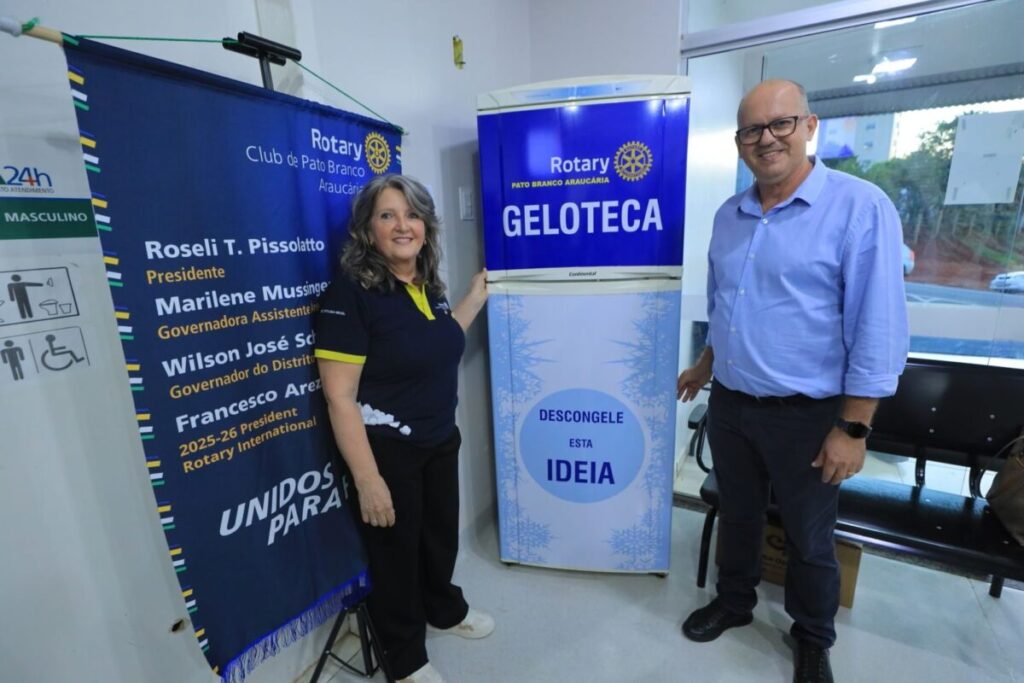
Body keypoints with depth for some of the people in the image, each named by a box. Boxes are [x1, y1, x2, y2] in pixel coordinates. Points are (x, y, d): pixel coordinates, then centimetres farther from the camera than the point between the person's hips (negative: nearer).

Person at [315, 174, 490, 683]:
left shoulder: (427, 285, 2)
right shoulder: (351, 292, -20)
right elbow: (339, 396, -22)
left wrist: (475, 299, 13)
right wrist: (367, 479, -22)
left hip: (440, 442, 7)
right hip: (387, 450, -7)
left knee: (442, 534, 25)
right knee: (396, 550, 15)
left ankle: (445, 609, 55)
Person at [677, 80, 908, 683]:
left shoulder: (860, 207, -13)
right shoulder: (729, 216, 5)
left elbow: (879, 330, -15)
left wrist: (853, 428, -16)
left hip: (806, 415, -4)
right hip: (729, 405, 5)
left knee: (810, 539, 17)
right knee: (738, 516, 23)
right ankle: (734, 603, 48)